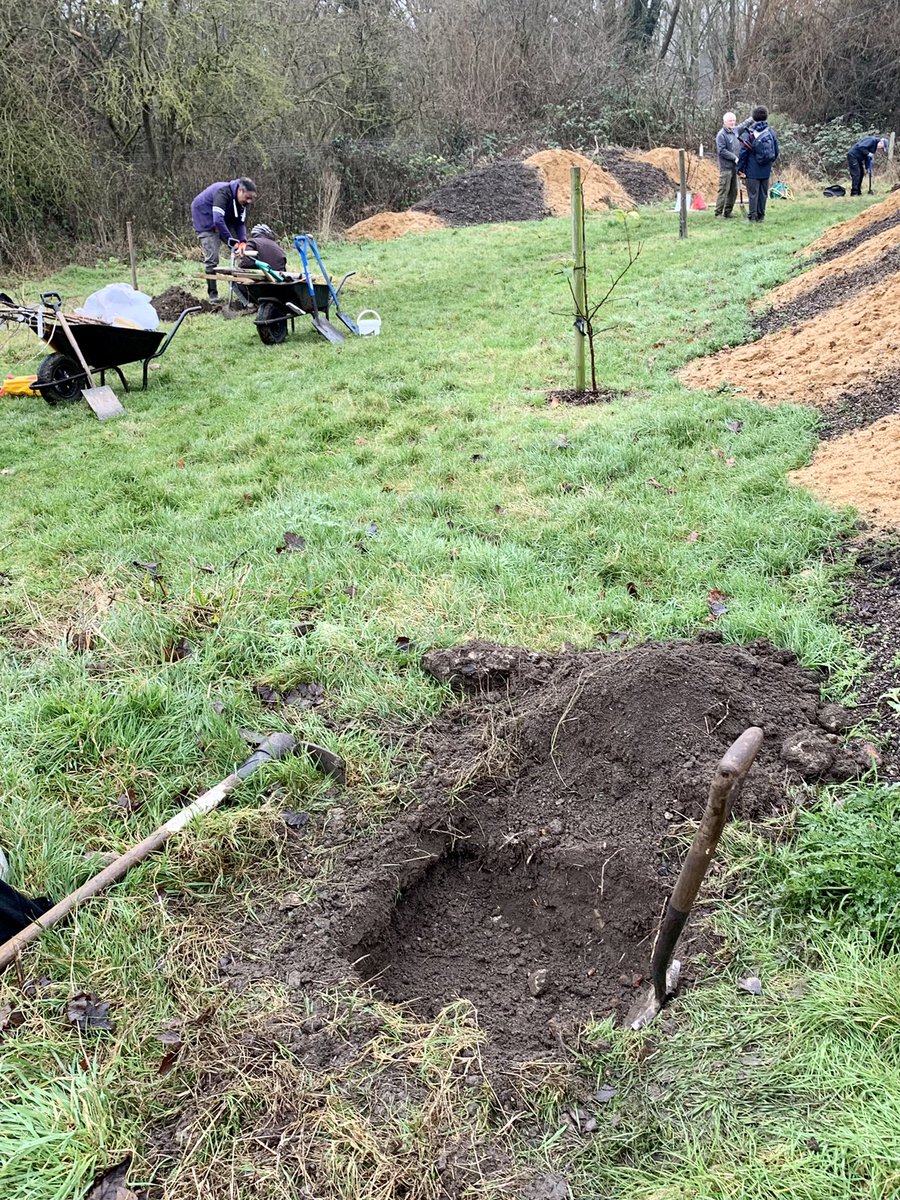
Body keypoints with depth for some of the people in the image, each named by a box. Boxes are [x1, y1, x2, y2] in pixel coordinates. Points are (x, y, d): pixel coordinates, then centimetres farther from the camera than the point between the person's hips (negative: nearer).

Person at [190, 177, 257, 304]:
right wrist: (233, 242, -41)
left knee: (240, 251, -3)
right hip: (205, 219, -8)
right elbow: (218, 221, -42)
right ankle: (213, 294, -6)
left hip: (223, 220, 8)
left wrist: (242, 241, -25)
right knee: (212, 258, -13)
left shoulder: (241, 200, -9)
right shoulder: (223, 193, -34)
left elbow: (241, 222, -7)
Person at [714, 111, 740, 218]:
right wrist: (735, 158, -17)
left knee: (733, 191, 10)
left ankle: (728, 211, 18)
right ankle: (719, 212, -4)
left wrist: (740, 159, 8)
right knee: (724, 190, -8)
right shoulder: (721, 135, -10)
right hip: (726, 167, -8)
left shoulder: (735, 133, 14)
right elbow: (721, 151, -17)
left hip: (735, 167, 8)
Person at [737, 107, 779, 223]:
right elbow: (776, 151, 7)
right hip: (766, 170, 4)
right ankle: (761, 216, 17)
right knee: (763, 194, 12)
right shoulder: (771, 132, 3)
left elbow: (744, 152, -10)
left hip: (752, 171, -4)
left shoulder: (749, 133, -9)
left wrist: (740, 168, -4)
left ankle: (752, 217, -1)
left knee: (753, 194, -1)